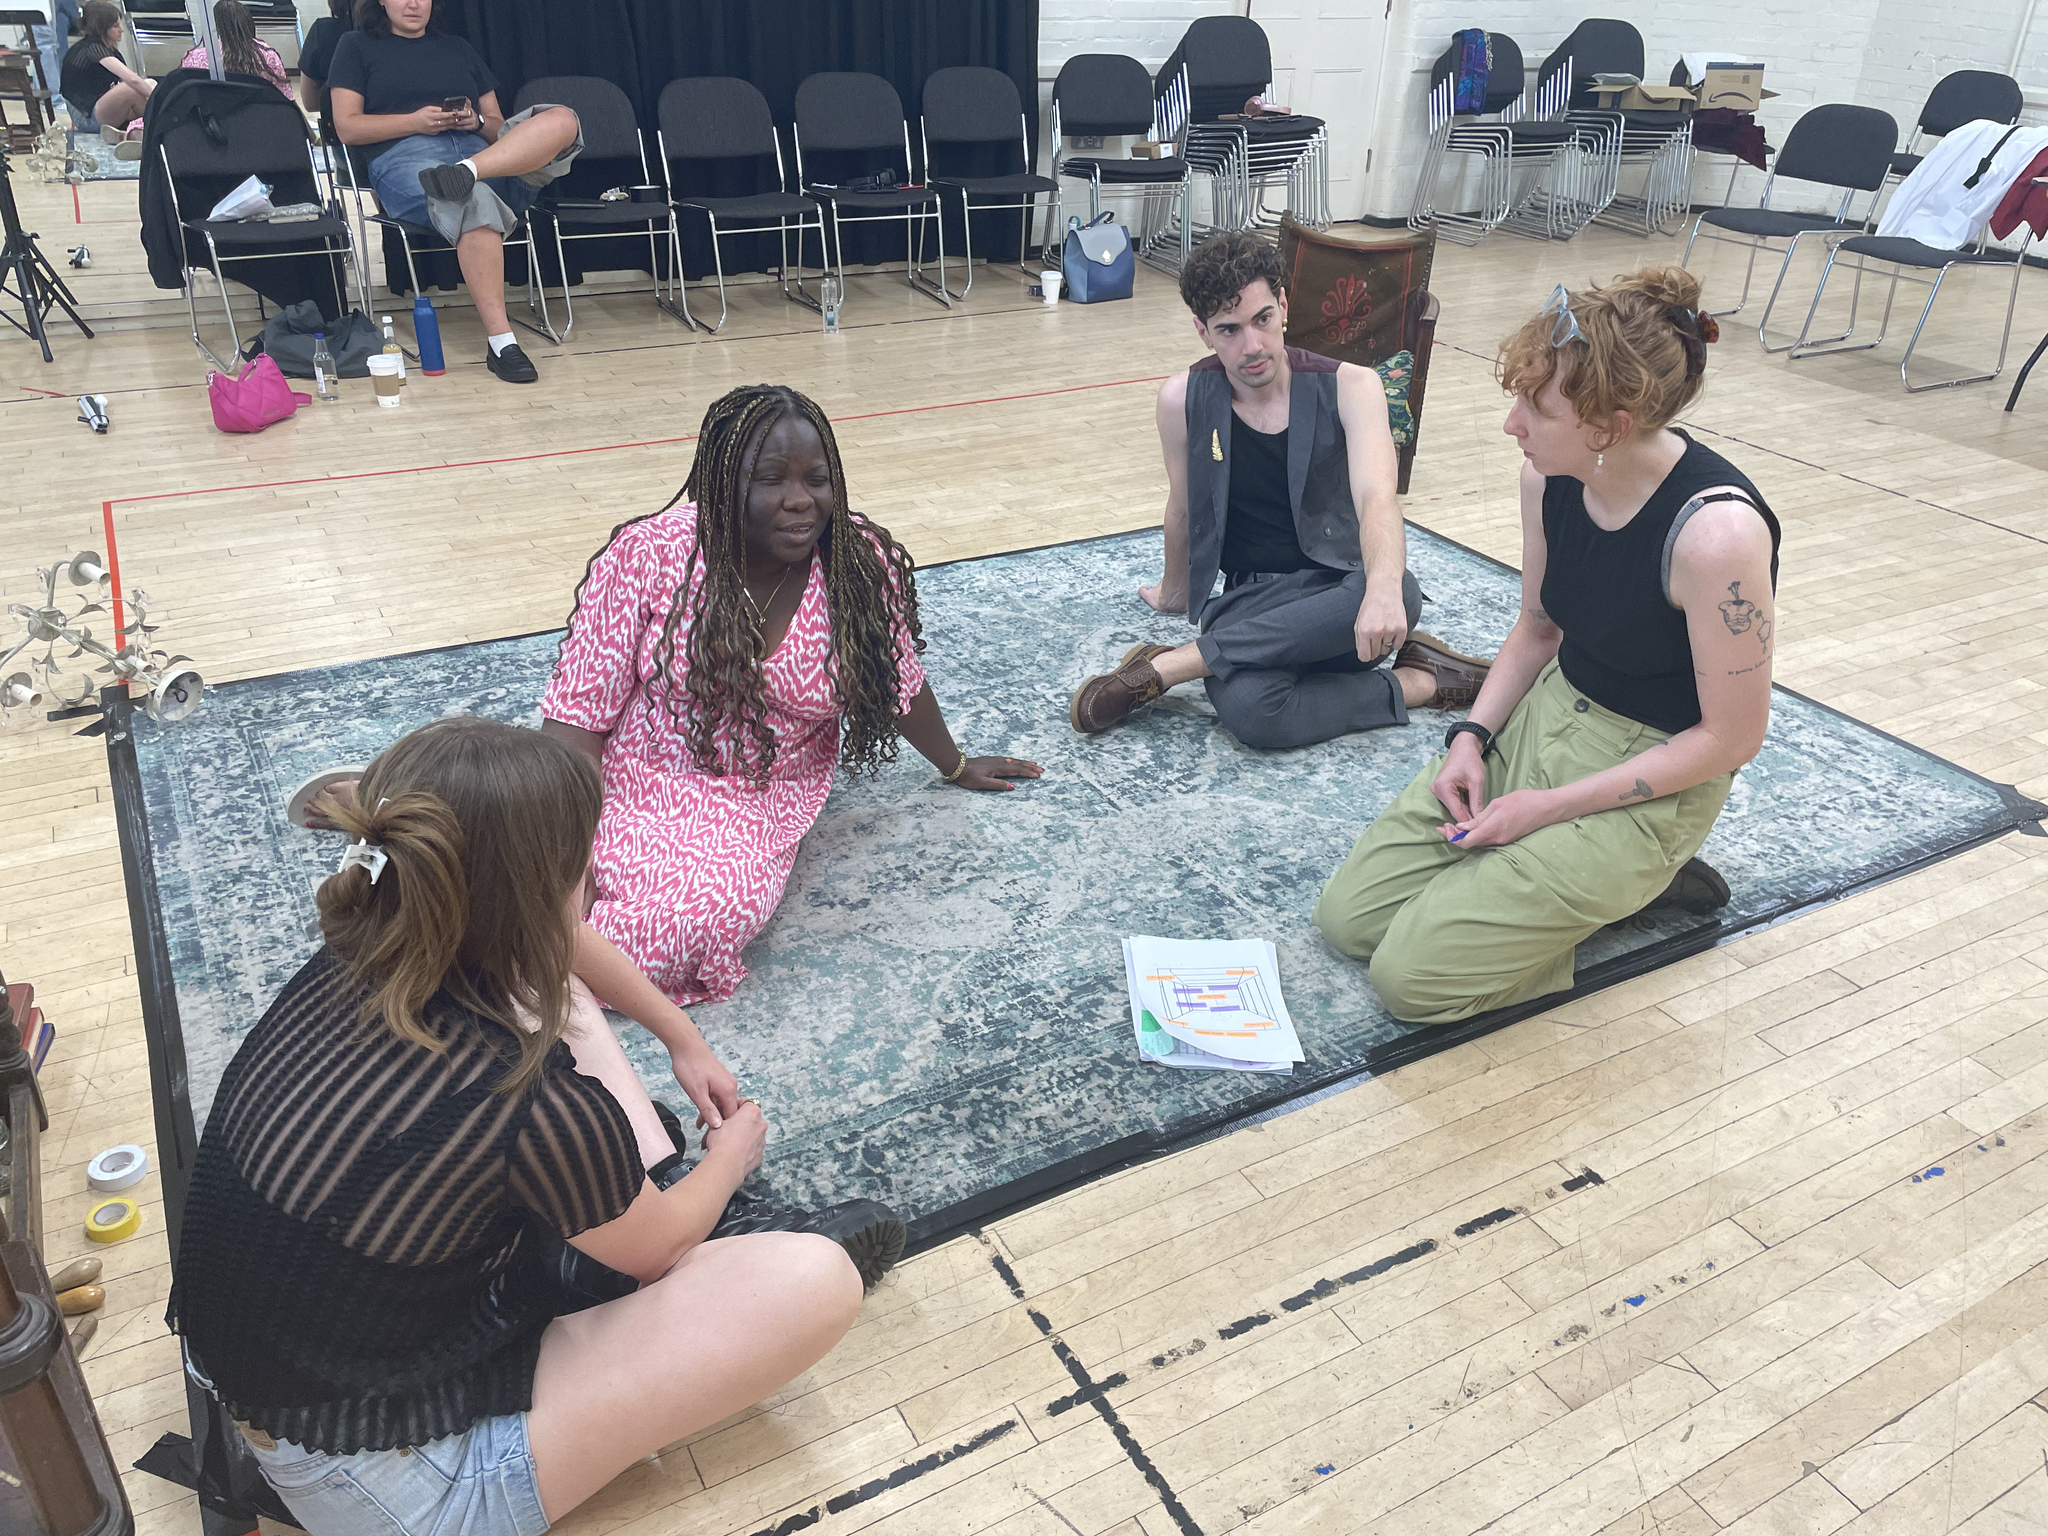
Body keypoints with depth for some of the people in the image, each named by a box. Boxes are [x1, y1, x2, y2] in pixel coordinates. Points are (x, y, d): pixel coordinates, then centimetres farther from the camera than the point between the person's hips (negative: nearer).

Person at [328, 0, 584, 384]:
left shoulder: (458, 49, 31)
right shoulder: (357, 46, 20)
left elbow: (498, 125, 26)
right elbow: (347, 127, 8)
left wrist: (476, 121, 1)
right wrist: (414, 121, -5)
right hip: (404, 158, -4)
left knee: (562, 120, -23)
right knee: (474, 201, -41)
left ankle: (467, 171, -47)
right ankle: (500, 343, -46)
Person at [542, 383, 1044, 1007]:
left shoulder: (865, 565, -9)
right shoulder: (647, 555, -13)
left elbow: (900, 682, 9)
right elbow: (580, 710, -11)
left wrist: (956, 767, 24)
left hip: (763, 805, 2)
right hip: (637, 781, -1)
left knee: (724, 905, -31)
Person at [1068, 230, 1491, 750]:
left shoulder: (1349, 388, -5)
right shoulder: (1184, 400, -1)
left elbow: (1376, 498, -21)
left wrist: (1383, 588, -42)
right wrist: (1176, 590, 31)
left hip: (1337, 590, 1)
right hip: (1247, 600, -1)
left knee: (1398, 591, -39)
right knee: (1246, 708, -38)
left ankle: (1166, 666, -26)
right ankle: (1413, 684, -13)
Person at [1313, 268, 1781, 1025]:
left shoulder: (1716, 530, -28)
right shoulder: (1551, 475, -7)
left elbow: (1730, 737, -19)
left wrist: (1550, 807, -18)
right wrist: (1472, 735, -5)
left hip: (1650, 780, -6)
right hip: (1545, 715, 7)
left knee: (1412, 974, -13)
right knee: (1348, 914, 1)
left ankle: (1642, 881, 6)